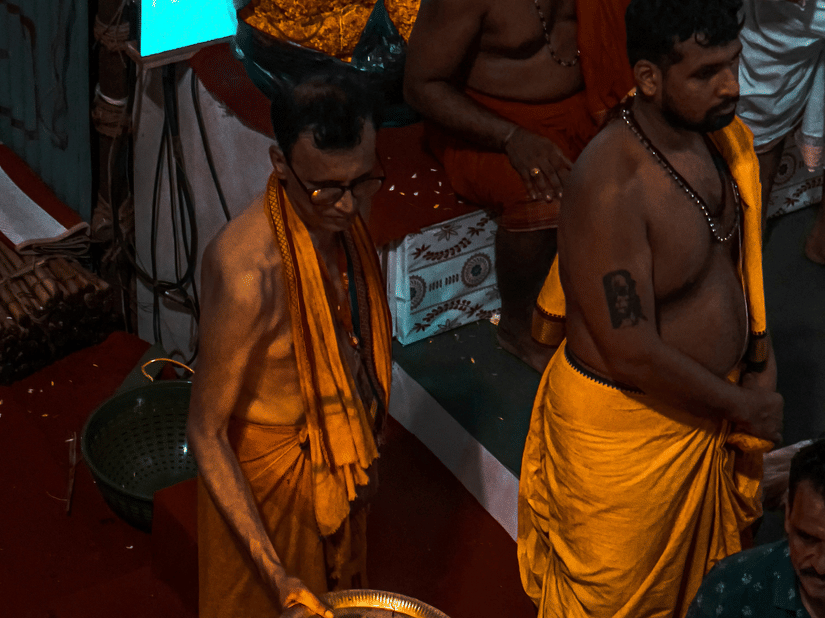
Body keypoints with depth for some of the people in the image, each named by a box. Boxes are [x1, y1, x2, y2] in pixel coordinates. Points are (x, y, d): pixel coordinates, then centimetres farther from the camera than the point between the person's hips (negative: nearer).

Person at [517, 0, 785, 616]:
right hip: (626, 423, -7)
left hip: (706, 405, 8)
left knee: (694, 564, 27)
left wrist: (760, 353, 3)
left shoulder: (712, 132, -6)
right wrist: (745, 408, -16)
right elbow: (632, 357, -29)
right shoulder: (609, 188, -32)